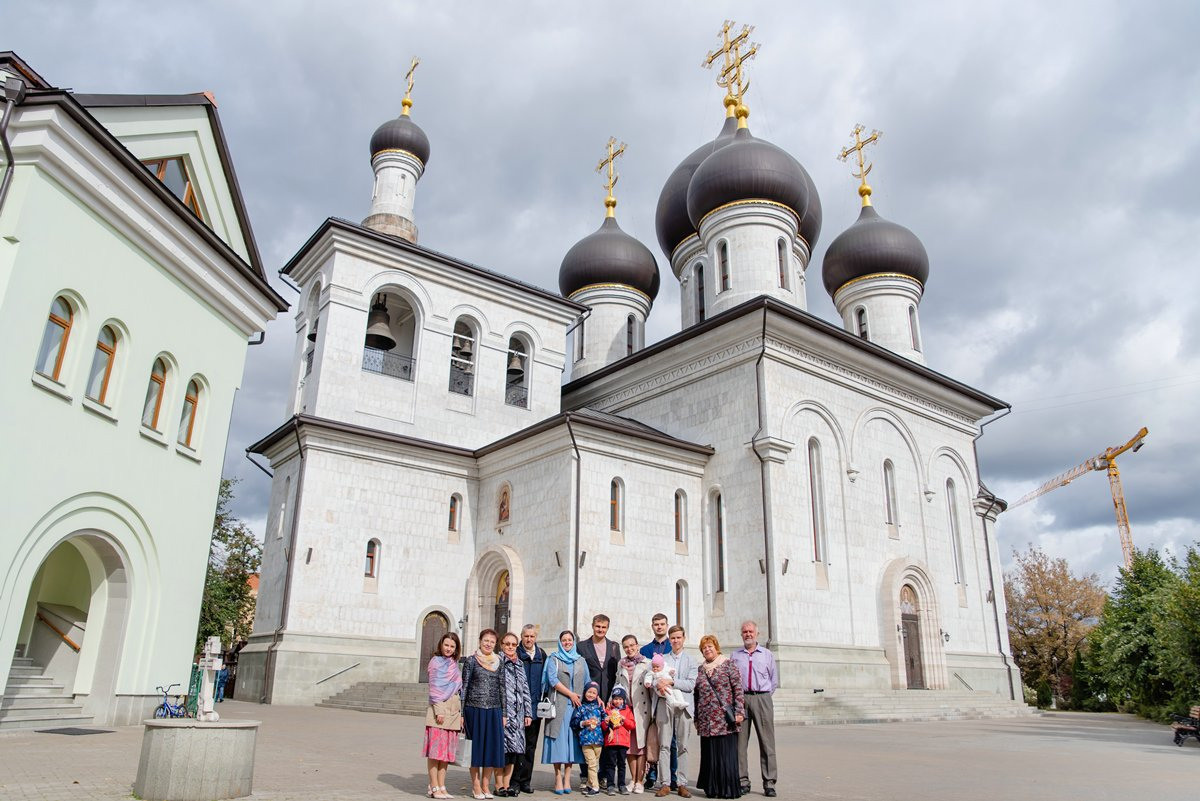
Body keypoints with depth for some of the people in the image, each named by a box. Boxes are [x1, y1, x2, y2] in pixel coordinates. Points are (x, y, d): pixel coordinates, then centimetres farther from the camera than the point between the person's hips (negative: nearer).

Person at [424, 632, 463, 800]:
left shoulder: (454, 663, 16)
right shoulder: (436, 661, -2)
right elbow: (434, 688, -8)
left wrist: (461, 712, 14)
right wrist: (439, 710, -15)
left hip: (454, 710, 7)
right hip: (439, 708, -7)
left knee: (447, 750, 7)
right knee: (435, 749, -4)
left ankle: (442, 787, 12)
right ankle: (434, 787, -1)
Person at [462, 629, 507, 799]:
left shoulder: (499, 662, 8)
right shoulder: (471, 661, 0)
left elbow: (502, 688, 11)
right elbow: (464, 687, 0)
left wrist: (503, 713, 8)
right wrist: (461, 713, -3)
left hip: (494, 710, 3)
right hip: (474, 709, -3)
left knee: (493, 747, 2)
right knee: (475, 746, 3)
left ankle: (485, 785, 15)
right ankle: (475, 785, 15)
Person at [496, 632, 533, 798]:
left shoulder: (519, 664, 17)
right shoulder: (497, 662, -4)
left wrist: (528, 713, 12)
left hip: (518, 714, 6)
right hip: (502, 711, -6)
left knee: (514, 749, 6)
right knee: (501, 748, -5)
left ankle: (507, 785, 14)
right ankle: (499, 786, 4)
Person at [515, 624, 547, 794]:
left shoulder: (541, 655, 10)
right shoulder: (515, 654, -2)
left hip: (535, 706, 4)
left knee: (531, 744, 9)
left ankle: (526, 781, 17)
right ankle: (515, 780, 5)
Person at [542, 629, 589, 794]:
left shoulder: (581, 662, 16)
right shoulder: (553, 659, 6)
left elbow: (587, 683, 16)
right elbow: (553, 680, -6)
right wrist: (571, 694, -10)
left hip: (576, 706, 3)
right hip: (559, 705, -3)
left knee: (572, 739, 1)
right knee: (559, 739, -6)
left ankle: (567, 778, 6)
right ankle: (558, 779, -1)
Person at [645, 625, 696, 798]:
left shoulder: (691, 661, 11)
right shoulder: (661, 659, 16)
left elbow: (691, 684, -2)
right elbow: (648, 676, 4)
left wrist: (671, 681, -13)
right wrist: (658, 684, -17)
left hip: (683, 705, -1)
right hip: (664, 704, 1)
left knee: (682, 746, 2)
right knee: (664, 745, -2)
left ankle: (681, 783, 9)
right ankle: (664, 784, 2)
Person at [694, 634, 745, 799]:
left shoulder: (728, 664, 1)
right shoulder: (700, 669, 14)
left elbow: (738, 688, -4)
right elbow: (697, 695, 16)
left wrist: (739, 711, -11)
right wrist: (696, 718, 14)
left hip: (725, 719, -4)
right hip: (706, 721, 4)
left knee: (727, 753, -3)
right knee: (710, 754, 5)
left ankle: (729, 789, 5)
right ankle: (712, 789, 13)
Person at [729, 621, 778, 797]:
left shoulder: (767, 655, 12)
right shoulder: (735, 655, 11)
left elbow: (774, 680, 14)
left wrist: (764, 697, 7)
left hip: (762, 699, 0)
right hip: (740, 699, 1)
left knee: (766, 741, -3)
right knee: (740, 742, 0)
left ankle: (769, 783, 1)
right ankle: (743, 781, 7)